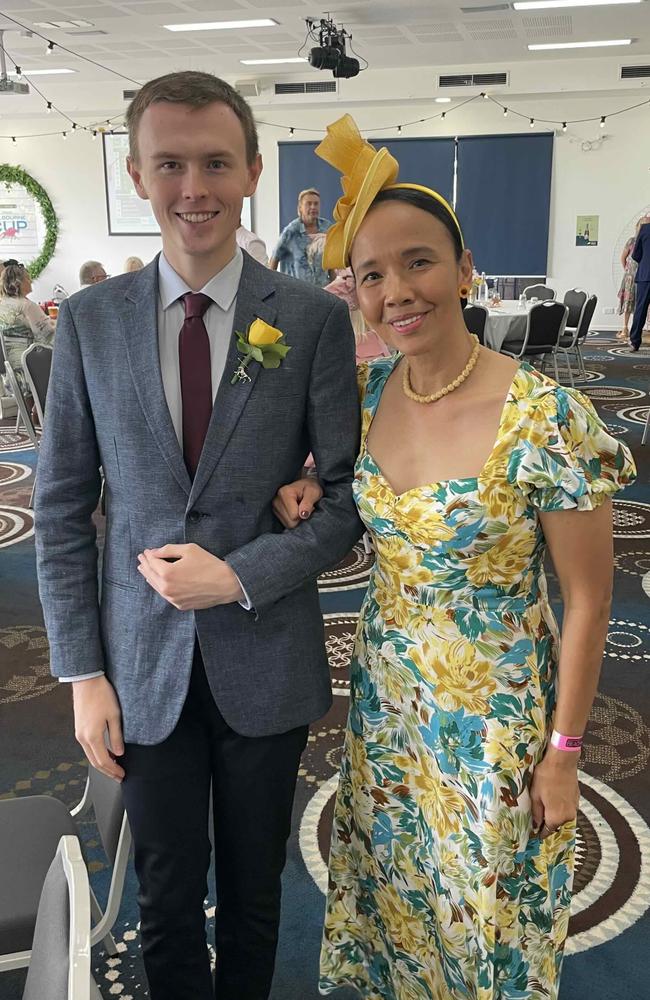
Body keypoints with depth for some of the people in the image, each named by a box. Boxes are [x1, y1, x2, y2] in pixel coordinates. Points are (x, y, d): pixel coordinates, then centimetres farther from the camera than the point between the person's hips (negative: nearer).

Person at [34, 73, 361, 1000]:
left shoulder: (315, 318, -8)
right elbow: (62, 508, 0)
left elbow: (349, 497, -5)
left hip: (266, 664, 0)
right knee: (166, 898, 17)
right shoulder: (89, 319, -3)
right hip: (146, 668, 1)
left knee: (253, 892, 21)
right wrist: (83, 672, -2)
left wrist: (240, 576, -17)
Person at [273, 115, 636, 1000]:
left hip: (494, 716, -5)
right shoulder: (365, 391, -7)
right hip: (385, 693, 5)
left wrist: (562, 754, -9)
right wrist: (303, 484, -10)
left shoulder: (548, 420, -24)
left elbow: (588, 601, -15)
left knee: (487, 905, 19)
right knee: (390, 875, 27)